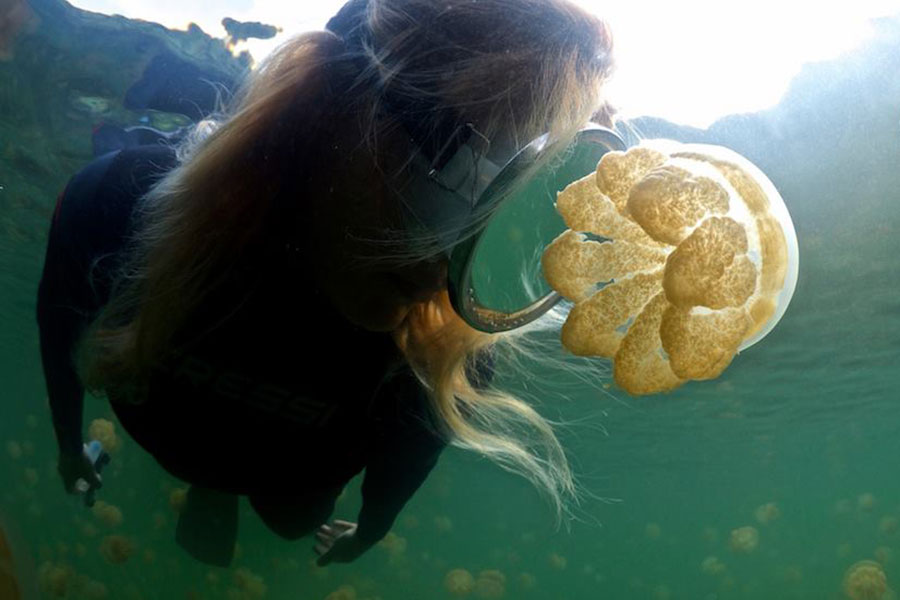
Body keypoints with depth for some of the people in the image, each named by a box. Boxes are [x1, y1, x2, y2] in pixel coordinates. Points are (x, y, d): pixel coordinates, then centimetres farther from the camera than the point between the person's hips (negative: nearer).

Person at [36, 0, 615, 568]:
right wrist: (69, 444, 3)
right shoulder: (121, 202, -42)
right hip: (169, 436, 0)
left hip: (301, 477, 1)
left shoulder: (455, 344, -42)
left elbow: (407, 452, -16)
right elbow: (61, 321, -16)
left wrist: (370, 531, 6)